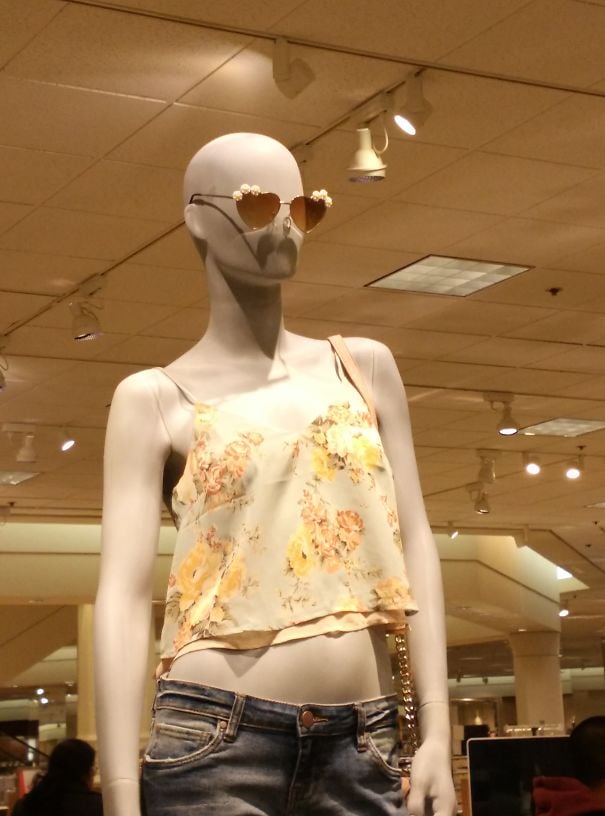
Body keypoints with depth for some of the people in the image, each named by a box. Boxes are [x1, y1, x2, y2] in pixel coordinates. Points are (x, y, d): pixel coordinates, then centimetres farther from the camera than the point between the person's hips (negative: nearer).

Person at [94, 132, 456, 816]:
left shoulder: (364, 368, 11)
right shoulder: (157, 399, 3)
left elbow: (413, 545, 8)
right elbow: (124, 595, -4)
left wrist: (436, 733, 0)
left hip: (363, 744, 3)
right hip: (218, 741, -3)